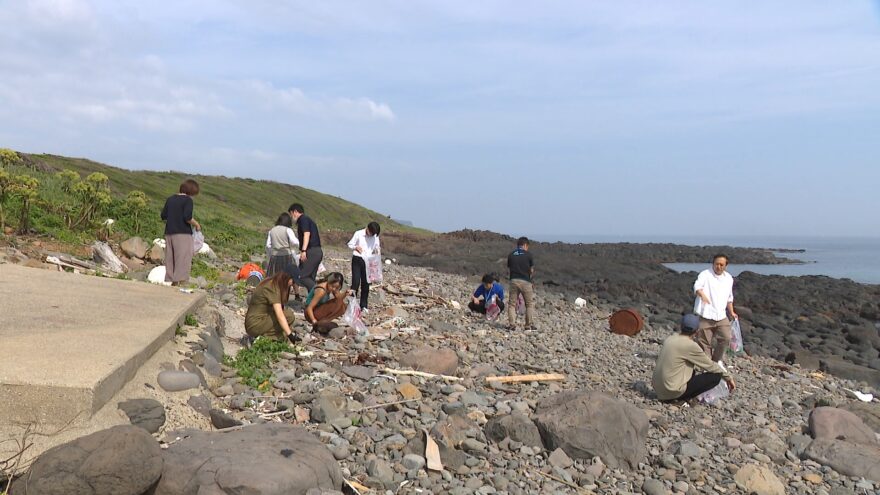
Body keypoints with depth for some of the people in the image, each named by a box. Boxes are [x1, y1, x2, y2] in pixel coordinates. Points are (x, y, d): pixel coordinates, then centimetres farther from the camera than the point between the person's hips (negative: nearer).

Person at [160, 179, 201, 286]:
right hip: (183, 234, -7)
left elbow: (163, 216, 12)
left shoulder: (170, 199, 13)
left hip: (169, 233, 7)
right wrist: (196, 224, -3)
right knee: (183, 259, -6)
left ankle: (170, 280, 14)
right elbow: (187, 217, -18)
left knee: (170, 259, 12)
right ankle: (180, 281, -12)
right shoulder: (188, 200, -7)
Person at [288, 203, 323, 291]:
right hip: (317, 252, 10)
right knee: (310, 278, 9)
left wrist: (303, 251, -26)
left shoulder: (303, 219, -3)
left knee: (301, 276, -12)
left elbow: (307, 234, -17)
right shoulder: (309, 220, 25)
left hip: (312, 252, -10)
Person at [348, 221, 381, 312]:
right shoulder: (358, 234, -4)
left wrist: (378, 250, -8)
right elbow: (350, 244, 3)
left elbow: (376, 248, 15)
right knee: (355, 282, -8)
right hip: (357, 260, -3)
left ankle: (363, 306, 14)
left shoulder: (375, 237, 5)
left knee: (366, 284, 5)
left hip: (368, 261, 3)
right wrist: (356, 247, -17)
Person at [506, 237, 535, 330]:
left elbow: (509, 268, 5)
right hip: (525, 281, -2)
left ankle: (511, 324, 3)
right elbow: (532, 270, 2)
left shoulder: (511, 255, 7)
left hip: (513, 281, 2)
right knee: (530, 304, 10)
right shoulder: (528, 255, -1)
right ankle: (529, 325, 8)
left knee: (512, 304, 9)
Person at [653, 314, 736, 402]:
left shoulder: (669, 339, 7)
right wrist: (728, 377, 12)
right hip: (673, 391, -8)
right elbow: (710, 365, -2)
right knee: (716, 376, -1)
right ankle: (682, 398, -3)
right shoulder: (691, 345, -14)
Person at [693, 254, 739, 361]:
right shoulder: (705, 274, -8)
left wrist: (731, 312, 23)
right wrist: (702, 295, -48)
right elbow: (697, 286, -28)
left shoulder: (729, 278, 12)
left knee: (725, 338, -1)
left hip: (721, 316, 5)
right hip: (705, 315, -5)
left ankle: (716, 361, 20)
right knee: (704, 342, 0)